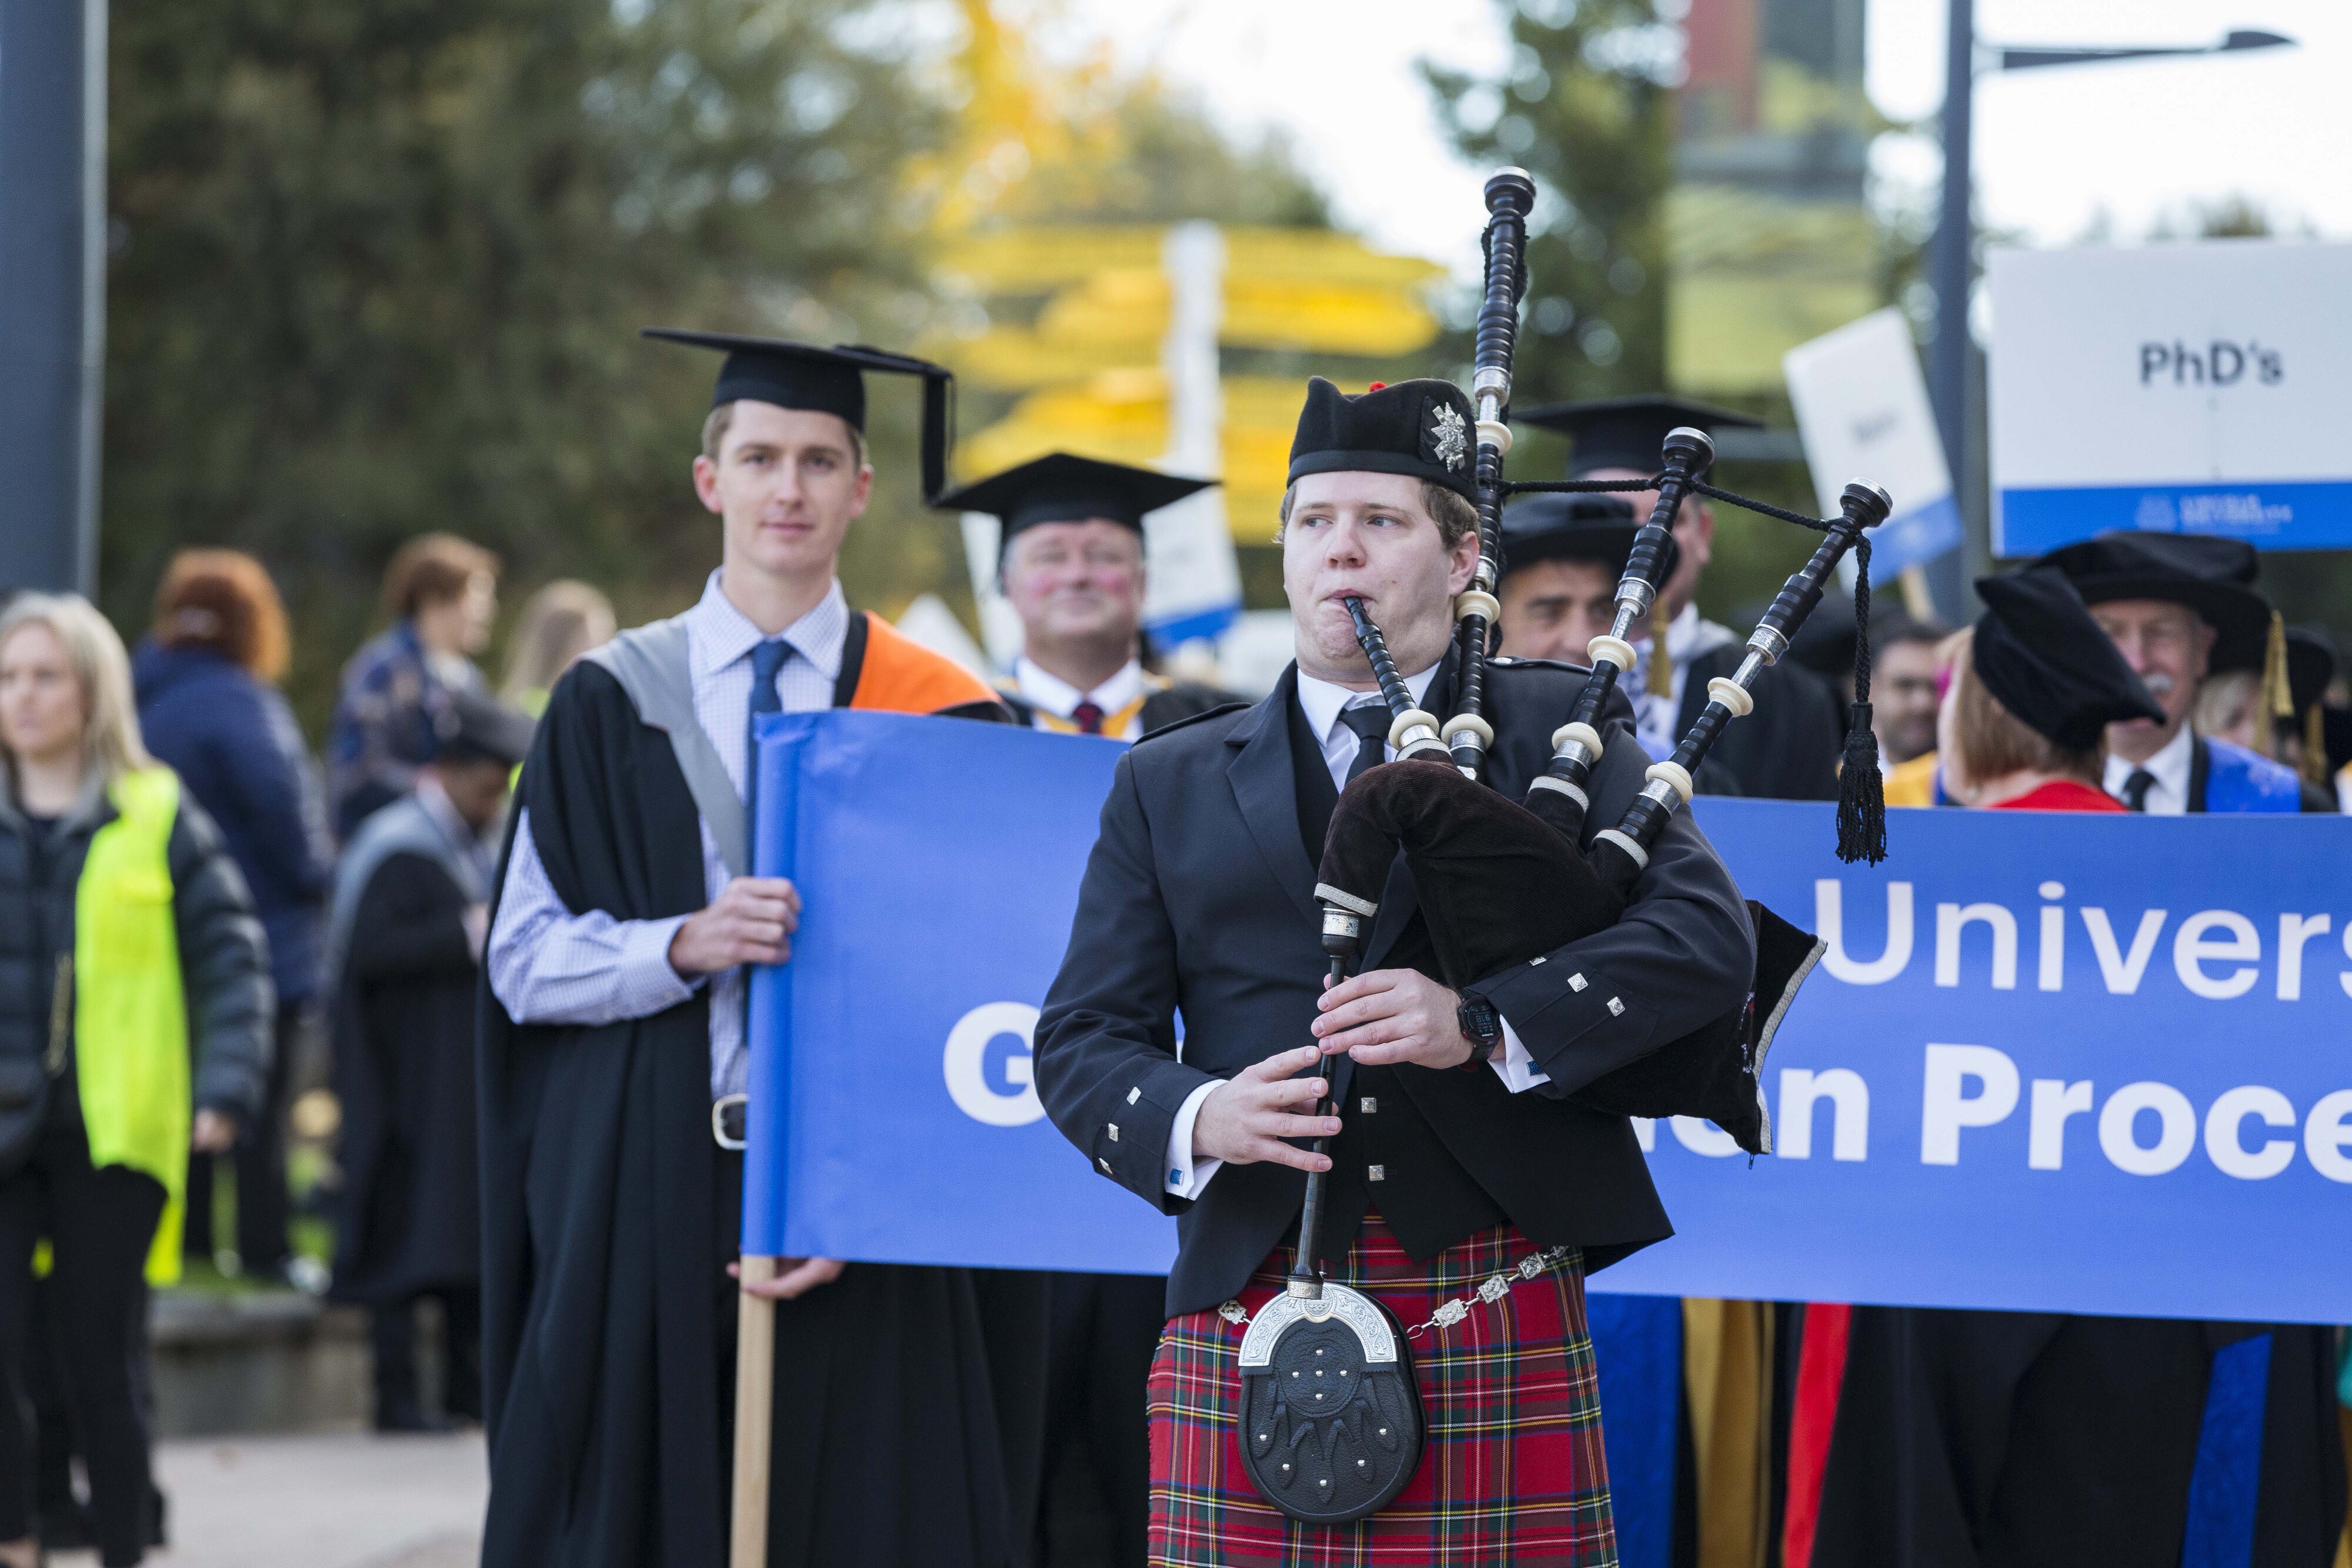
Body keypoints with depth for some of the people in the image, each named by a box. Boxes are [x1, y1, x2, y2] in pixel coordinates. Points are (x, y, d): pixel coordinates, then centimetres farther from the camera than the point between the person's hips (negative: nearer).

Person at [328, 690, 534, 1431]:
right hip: (411, 1079, -9)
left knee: (473, 1224, 9)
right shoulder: (398, 850, -13)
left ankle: (467, 1385, 15)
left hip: (473, 1070, 9)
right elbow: (368, 952, -23)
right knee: (408, 1229, -8)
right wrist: (472, 932, -23)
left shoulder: (478, 846, 14)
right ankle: (397, 1394, -5)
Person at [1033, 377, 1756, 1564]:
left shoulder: (1556, 731, 11)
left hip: (1499, 1315, -2)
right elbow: (1084, 1038, 12)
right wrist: (1197, 1117, -11)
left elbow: (1708, 934, -3)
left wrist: (1487, 1023, -17)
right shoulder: (1170, 786, 17)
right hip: (1246, 1312, 2)